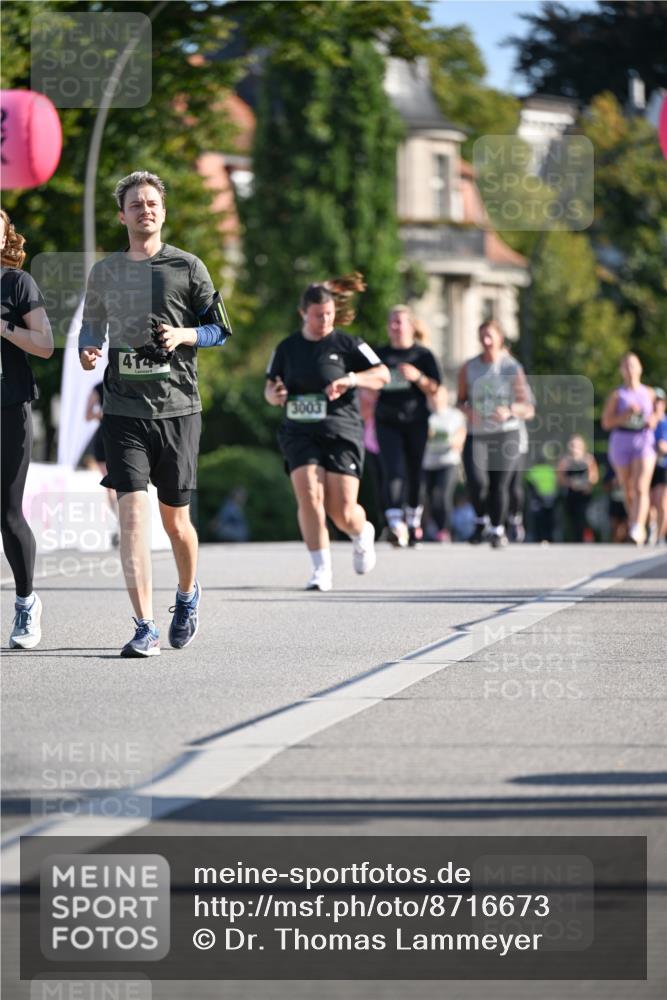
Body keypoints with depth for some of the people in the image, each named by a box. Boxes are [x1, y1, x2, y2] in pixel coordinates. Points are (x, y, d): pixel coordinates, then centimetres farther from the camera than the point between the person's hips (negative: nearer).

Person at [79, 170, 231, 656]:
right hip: (124, 410, 1)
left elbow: (220, 329, 6)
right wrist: (87, 352, 0)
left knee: (175, 520, 7)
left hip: (177, 409, -1)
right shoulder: (105, 272, 10)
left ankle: (188, 593, 38)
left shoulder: (186, 267, 3)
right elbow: (92, 326, 21)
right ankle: (145, 628, -14)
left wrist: (183, 335, -13)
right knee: (132, 512, -13)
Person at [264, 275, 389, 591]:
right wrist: (275, 394, -7)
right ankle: (321, 569, -10)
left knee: (342, 510, -6)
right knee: (309, 497, -18)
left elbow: (382, 375, -3)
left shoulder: (346, 344, 0)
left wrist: (351, 379, -21)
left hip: (341, 434, -2)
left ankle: (362, 534, 31)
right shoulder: (287, 348, 9)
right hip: (299, 434, 2)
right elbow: (270, 388, 18)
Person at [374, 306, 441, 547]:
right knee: (393, 471, -15)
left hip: (416, 421, 0)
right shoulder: (380, 355, 10)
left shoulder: (423, 355, 4)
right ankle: (395, 525, -25)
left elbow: (434, 389, 0)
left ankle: (414, 521, 25)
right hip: (387, 423, 0)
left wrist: (418, 377, -17)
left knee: (414, 473, 7)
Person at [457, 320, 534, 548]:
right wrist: (467, 410, -7)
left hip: (506, 434, -1)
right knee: (476, 481, -18)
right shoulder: (469, 368, 4)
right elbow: (461, 399, 16)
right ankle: (482, 521, 10)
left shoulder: (512, 368, -2)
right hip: (476, 435, 1)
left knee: (499, 486, -4)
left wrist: (510, 410, -23)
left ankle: (498, 530, 19)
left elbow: (528, 410, -2)